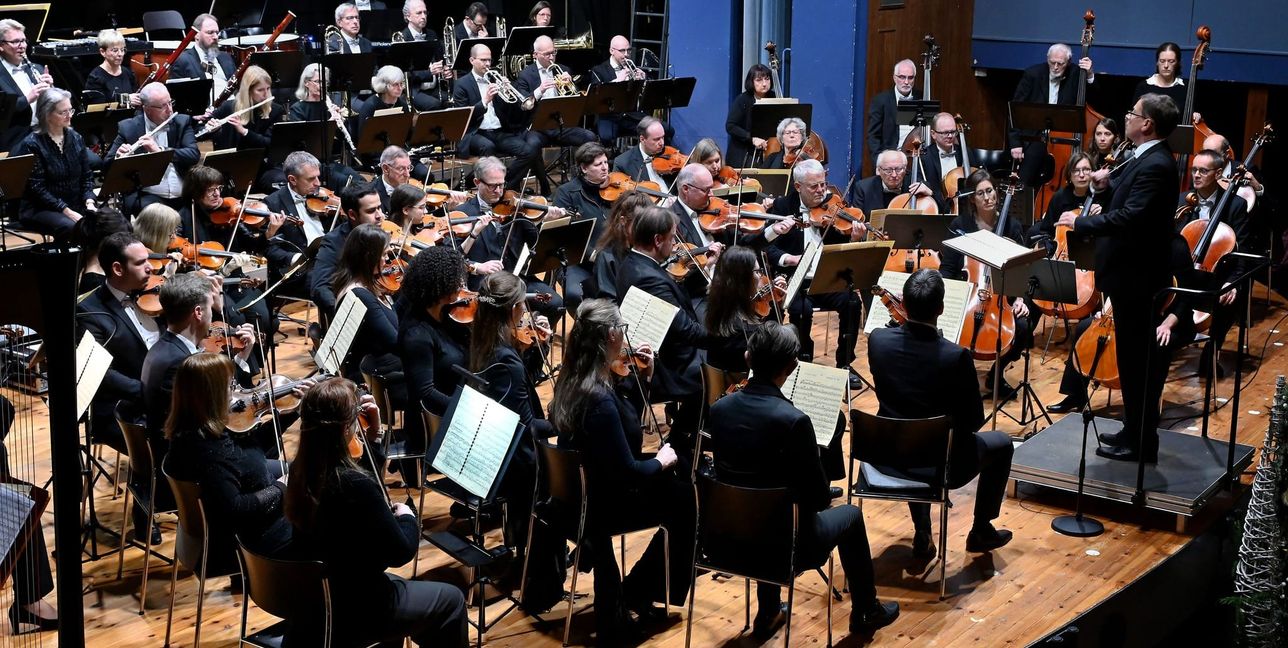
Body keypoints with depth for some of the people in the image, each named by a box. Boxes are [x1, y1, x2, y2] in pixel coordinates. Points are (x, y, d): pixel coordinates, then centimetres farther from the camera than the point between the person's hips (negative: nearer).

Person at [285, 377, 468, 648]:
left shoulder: (301, 471, -6)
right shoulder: (355, 485, -30)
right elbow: (400, 551, -21)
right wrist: (408, 518, -2)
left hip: (312, 598, 8)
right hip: (349, 613, -8)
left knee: (403, 585, 34)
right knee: (451, 600, 13)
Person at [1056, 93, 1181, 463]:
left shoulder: (1156, 166, -22)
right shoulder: (1151, 160, 11)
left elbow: (1129, 217, -30)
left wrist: (1080, 223, -22)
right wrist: (1109, 186, 10)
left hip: (1137, 279, -11)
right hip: (1133, 274, 11)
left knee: (1137, 360, -2)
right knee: (1138, 358, 18)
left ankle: (1140, 444, 6)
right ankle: (1137, 432, 29)